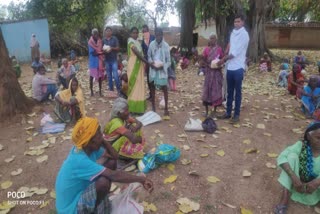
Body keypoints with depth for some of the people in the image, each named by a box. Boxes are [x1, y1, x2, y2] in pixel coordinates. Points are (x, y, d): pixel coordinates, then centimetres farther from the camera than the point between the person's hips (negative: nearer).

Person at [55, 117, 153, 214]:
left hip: (81, 190, 8)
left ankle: (102, 198, 10)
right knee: (103, 181, -35)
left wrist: (103, 141, -16)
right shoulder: (79, 160, -34)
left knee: (111, 162, -1)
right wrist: (141, 179, -32)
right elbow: (114, 176, -39)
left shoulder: (86, 148, -7)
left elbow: (114, 156, -1)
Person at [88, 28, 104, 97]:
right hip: (93, 61, -4)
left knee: (100, 76, 7)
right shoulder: (90, 42, -10)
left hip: (100, 61, 4)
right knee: (92, 76, 4)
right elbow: (93, 53, -17)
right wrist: (101, 52, -22)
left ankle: (100, 90, 17)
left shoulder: (100, 41, 5)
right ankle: (91, 91, 14)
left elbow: (102, 50, 6)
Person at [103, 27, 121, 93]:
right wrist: (104, 50, -11)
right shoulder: (103, 40, 7)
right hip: (107, 60, 3)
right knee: (109, 76, 7)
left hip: (114, 59, -3)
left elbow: (118, 48, -1)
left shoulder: (114, 39, 1)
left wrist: (112, 48, -17)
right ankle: (111, 89, 17)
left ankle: (118, 89, 2)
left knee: (115, 75, -10)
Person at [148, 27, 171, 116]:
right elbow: (149, 56, 9)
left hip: (162, 69, -3)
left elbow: (169, 61, -6)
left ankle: (166, 108, 9)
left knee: (164, 88, -1)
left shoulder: (166, 46, -10)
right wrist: (150, 62, -10)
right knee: (152, 86, 9)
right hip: (153, 69, 3)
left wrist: (163, 66, -21)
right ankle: (153, 107, 23)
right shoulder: (152, 44, -2)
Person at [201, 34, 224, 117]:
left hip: (217, 72, 1)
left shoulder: (219, 49, 2)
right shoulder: (206, 49, 1)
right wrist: (208, 65, -14)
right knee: (207, 90, 0)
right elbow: (203, 60, 3)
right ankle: (206, 111, 10)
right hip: (209, 72, 0)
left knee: (216, 90, 3)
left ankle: (215, 110, 15)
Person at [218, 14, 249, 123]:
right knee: (229, 91, 12)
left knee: (237, 92, 2)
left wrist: (224, 59, -10)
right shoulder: (233, 33, 13)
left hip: (238, 67, -7)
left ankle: (237, 114, 11)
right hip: (230, 67, 7)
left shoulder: (244, 34, -9)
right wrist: (225, 59, 5)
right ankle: (228, 112, 22)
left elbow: (236, 52, -15)